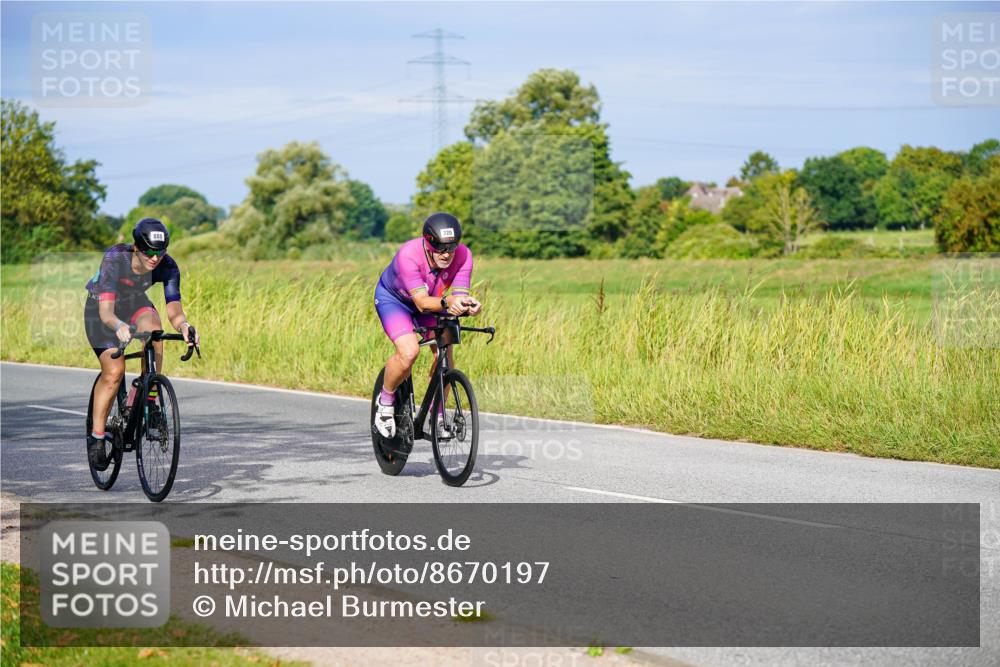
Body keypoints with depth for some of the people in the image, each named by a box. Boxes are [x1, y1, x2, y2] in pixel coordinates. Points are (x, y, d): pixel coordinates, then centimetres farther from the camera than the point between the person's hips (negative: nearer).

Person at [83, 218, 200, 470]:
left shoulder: (167, 266, -27)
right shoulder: (114, 259, -37)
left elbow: (174, 311, -31)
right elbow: (106, 312, -45)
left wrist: (184, 325, -54)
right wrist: (119, 326, -66)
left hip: (135, 302, 3)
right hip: (101, 306, -3)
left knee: (153, 330, -32)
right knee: (114, 372, -16)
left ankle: (149, 401, -18)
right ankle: (96, 437, 1)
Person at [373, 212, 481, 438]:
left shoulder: (462, 256, -28)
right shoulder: (409, 255, -39)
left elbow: (460, 295, -33)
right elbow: (422, 302, -44)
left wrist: (469, 306, -56)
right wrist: (447, 302, -63)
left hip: (433, 301, 4)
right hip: (393, 299, -4)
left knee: (445, 355, -13)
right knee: (409, 352, -27)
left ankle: (437, 416, 8)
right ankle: (386, 401, 1)